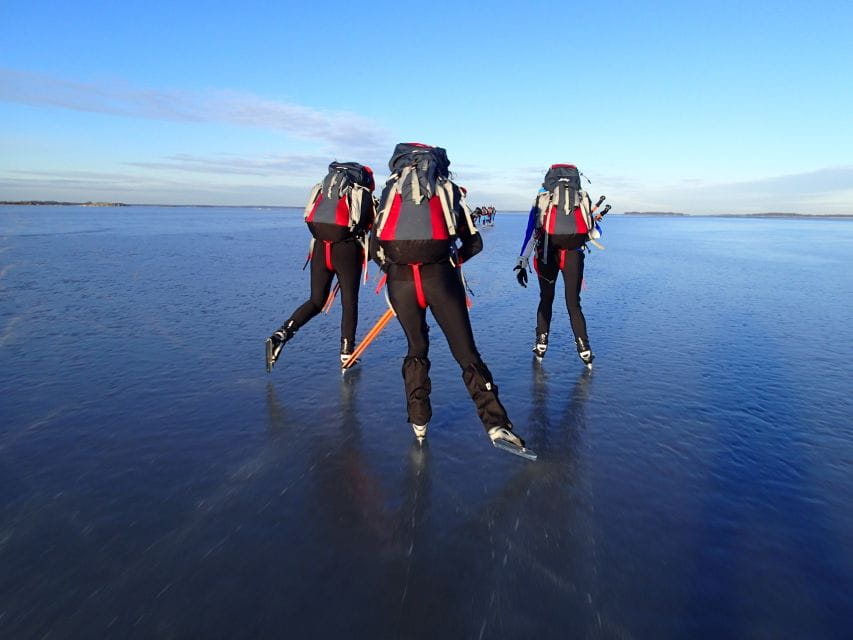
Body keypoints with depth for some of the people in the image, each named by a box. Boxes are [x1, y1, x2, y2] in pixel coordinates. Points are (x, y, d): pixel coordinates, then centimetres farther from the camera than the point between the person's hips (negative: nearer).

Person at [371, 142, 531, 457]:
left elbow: (375, 245, 13)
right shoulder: (450, 189, 18)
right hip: (440, 275, -1)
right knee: (466, 352, 4)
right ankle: (496, 425, -3)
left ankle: (418, 423, 21)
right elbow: (473, 243, 17)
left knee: (416, 349, 20)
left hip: (399, 278, 1)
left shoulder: (391, 188, 18)